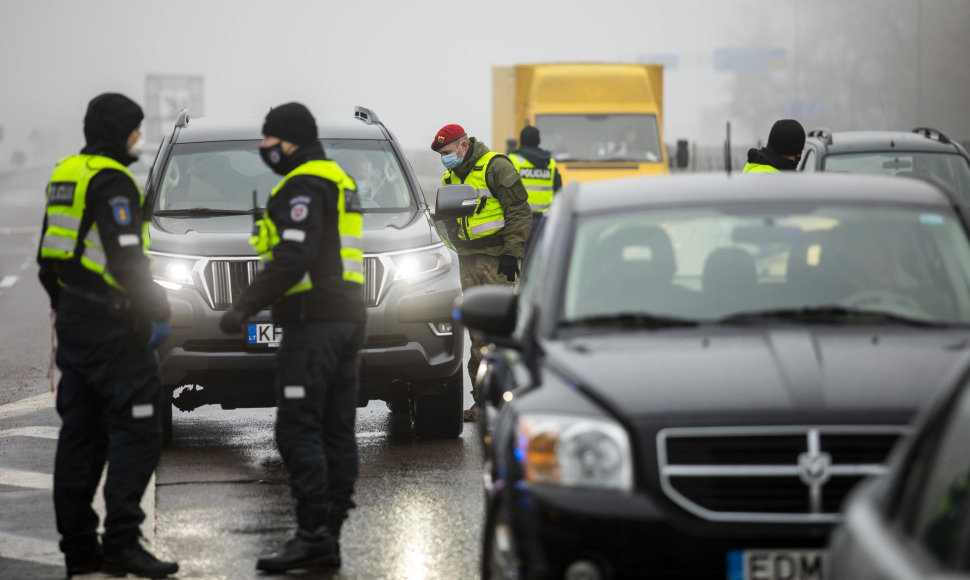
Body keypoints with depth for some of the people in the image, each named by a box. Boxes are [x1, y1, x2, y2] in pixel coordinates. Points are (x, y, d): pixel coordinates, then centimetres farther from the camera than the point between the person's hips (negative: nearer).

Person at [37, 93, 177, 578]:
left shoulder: (65, 175, 15)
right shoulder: (111, 181, -14)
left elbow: (48, 254, 20)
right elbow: (126, 257, -20)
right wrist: (151, 307, -10)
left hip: (73, 320, 10)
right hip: (109, 324, -10)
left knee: (81, 433, 11)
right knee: (138, 428, -8)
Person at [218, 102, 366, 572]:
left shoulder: (303, 186, -12)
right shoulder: (338, 181, 21)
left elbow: (294, 258, -22)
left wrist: (245, 307, -22)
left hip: (313, 323, -10)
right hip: (346, 320, 10)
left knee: (298, 430, -11)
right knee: (336, 432, 8)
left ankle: (313, 533, -16)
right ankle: (329, 536, 9)